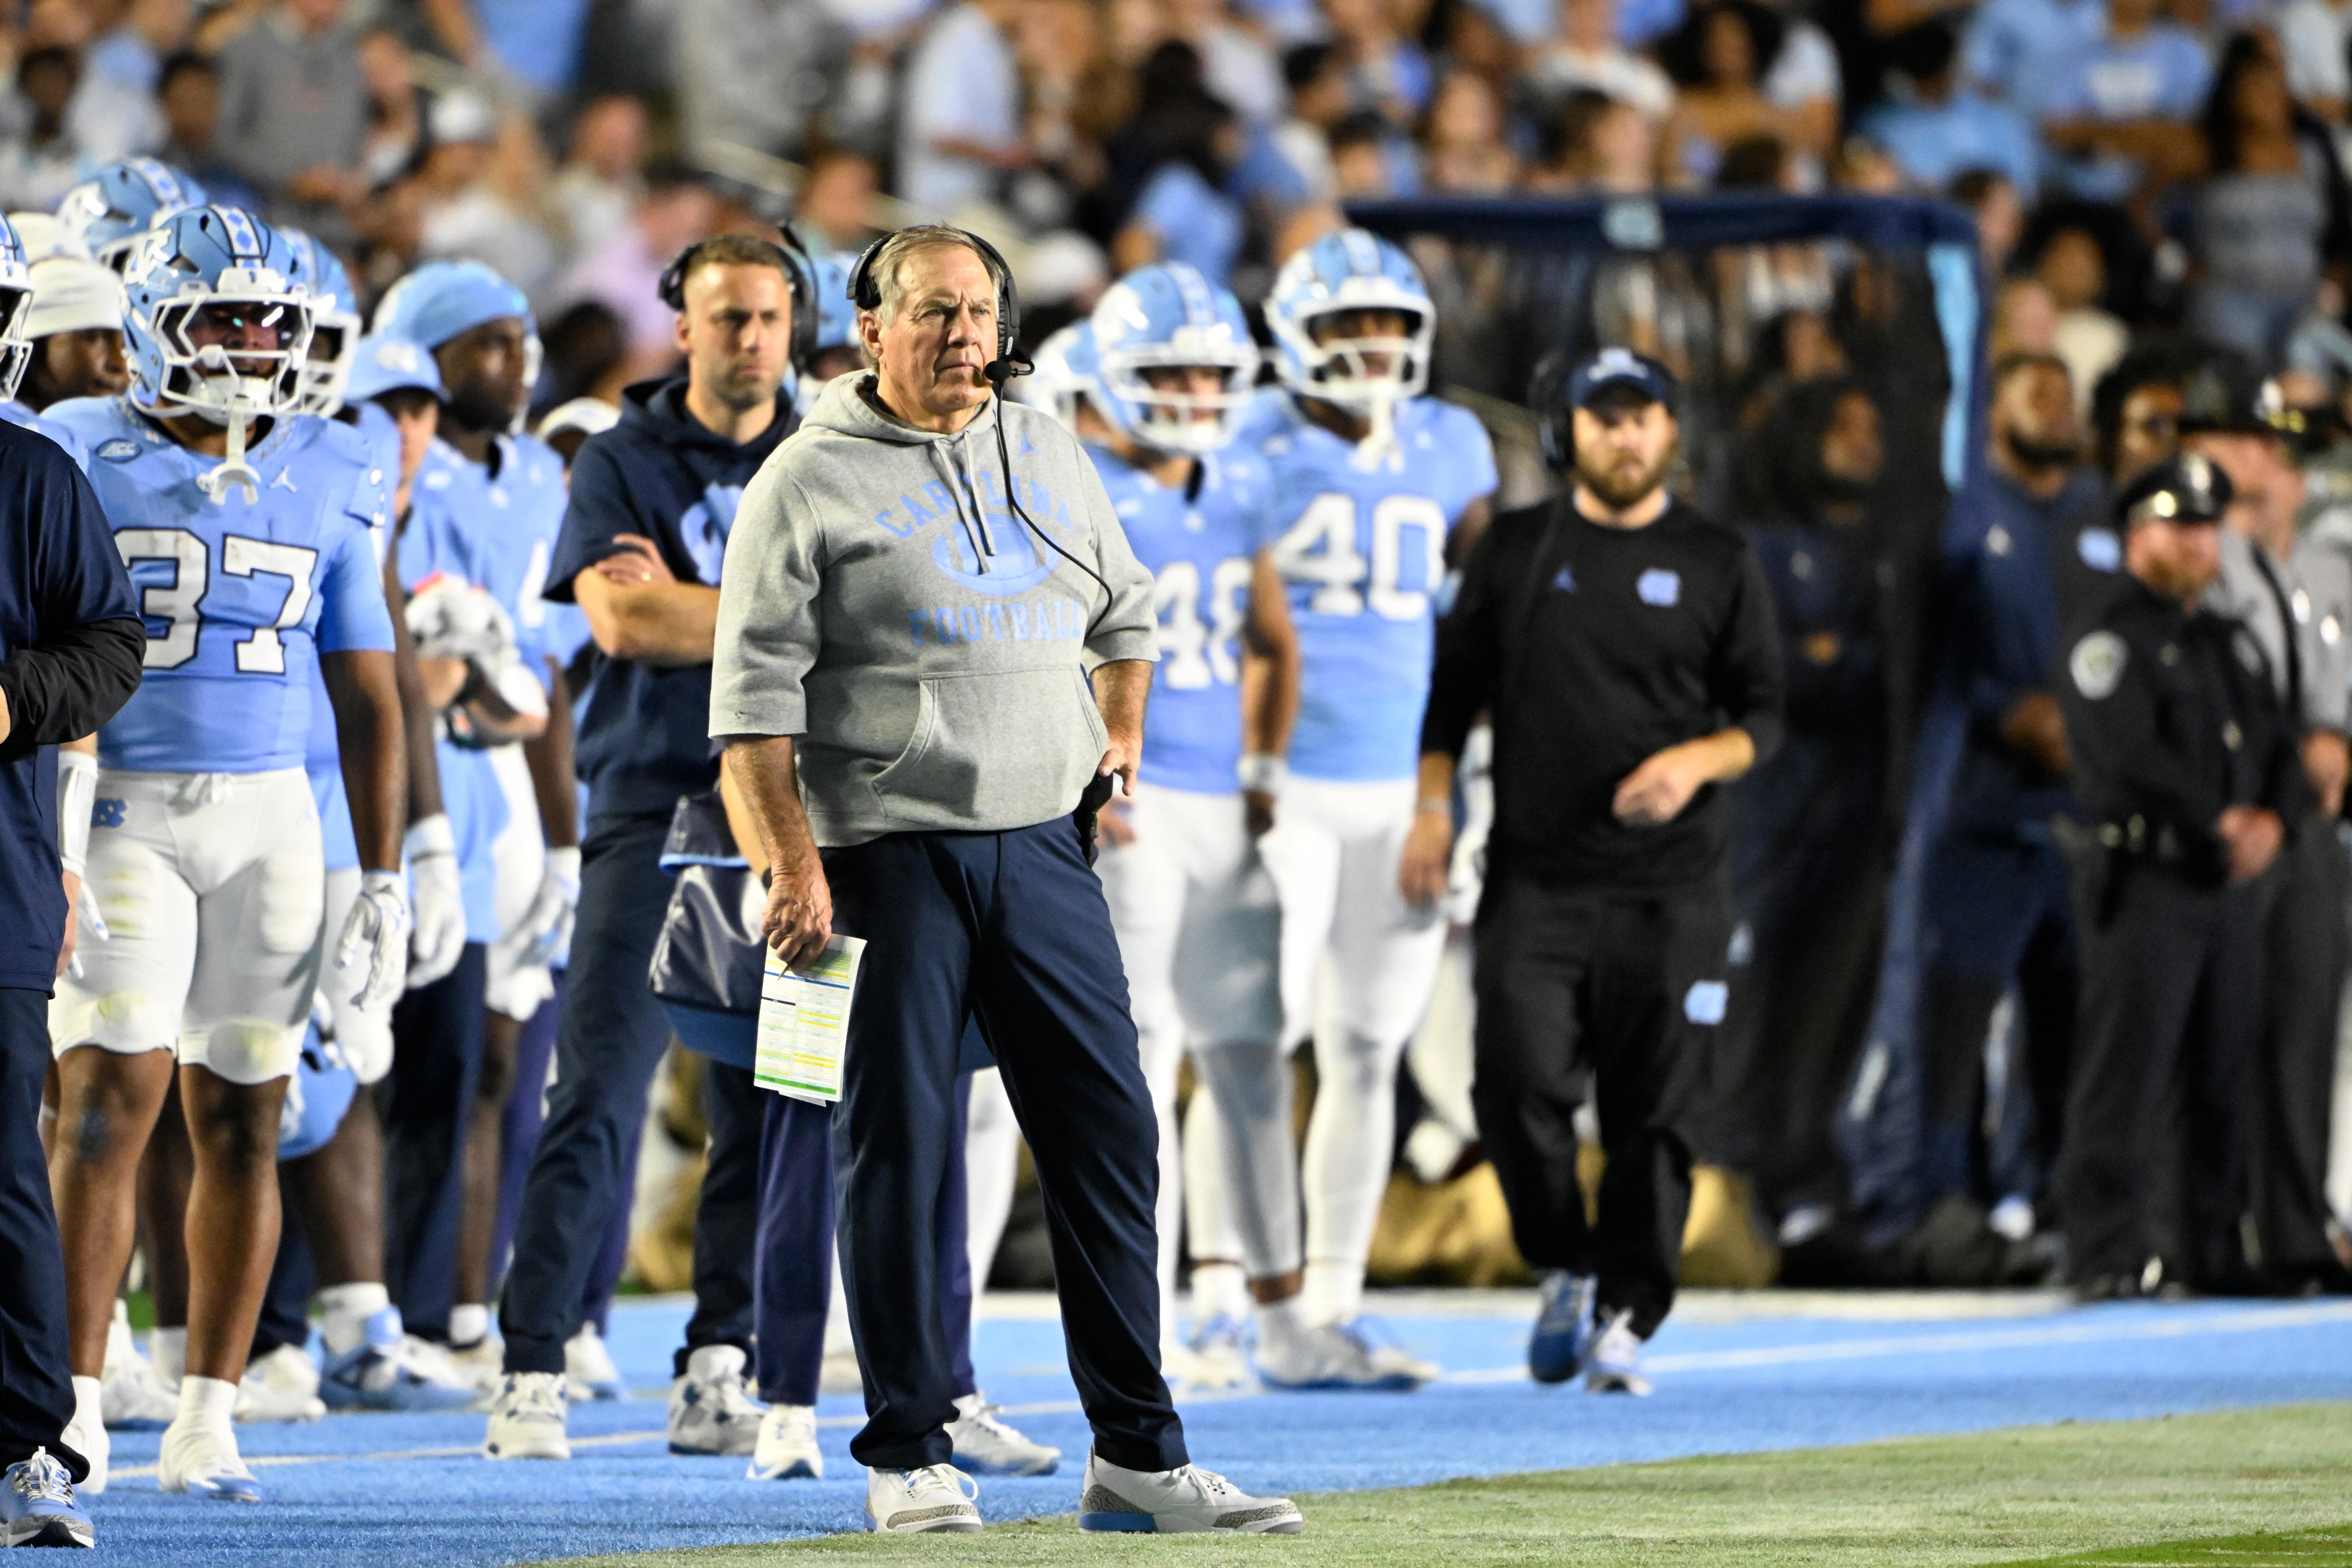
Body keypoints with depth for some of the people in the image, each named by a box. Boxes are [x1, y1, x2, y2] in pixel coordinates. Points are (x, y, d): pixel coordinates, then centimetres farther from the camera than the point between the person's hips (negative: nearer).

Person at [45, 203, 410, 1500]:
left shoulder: (324, 483, 9)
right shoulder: (78, 465, -1)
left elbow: (367, 696, 12)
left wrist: (382, 877, 8)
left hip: (268, 818, 3)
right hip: (114, 811, -3)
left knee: (241, 1121, 4)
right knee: (112, 1099, -13)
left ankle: (206, 1425, 10)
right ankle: (74, 1406, -10)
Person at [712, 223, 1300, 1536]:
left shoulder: (1052, 459, 14)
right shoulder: (811, 484, -2)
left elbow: (1124, 613, 31)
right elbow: (758, 690, -7)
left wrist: (1120, 731, 19)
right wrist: (795, 861, -14)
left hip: (1043, 848, 5)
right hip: (887, 858, -5)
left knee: (1108, 1134, 1)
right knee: (898, 1152, -2)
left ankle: (1138, 1459, 5)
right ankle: (910, 1456, 7)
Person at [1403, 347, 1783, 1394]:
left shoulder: (1718, 565, 8)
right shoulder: (1513, 552, 11)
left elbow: (1764, 718, 9)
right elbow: (1454, 688, 15)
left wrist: (1698, 761, -11)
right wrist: (1433, 807, 1)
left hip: (1669, 887, -1)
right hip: (1534, 877, 1)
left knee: (1655, 1112, -3)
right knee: (1519, 1088, -11)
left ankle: (1624, 1320, 6)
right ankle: (1564, 1269, 14)